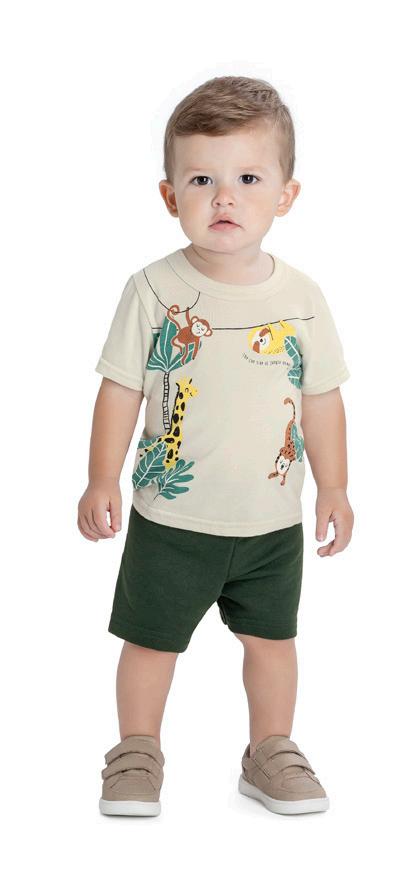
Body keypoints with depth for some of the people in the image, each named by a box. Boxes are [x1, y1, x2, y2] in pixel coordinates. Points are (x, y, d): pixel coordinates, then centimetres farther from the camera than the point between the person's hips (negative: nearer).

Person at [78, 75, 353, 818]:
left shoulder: (301, 297, -5)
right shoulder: (154, 290, -11)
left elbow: (321, 399, 4)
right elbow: (121, 389, -7)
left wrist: (332, 489, 5)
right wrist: (103, 481, -10)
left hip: (272, 520, 2)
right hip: (170, 517, -2)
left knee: (271, 639, 15)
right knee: (151, 639, 11)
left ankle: (270, 752, 34)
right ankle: (138, 752, 31)